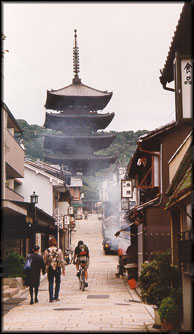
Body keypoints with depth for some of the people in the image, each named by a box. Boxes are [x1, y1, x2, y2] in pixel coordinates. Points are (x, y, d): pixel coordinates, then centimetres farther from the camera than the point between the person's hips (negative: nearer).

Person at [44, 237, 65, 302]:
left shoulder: (46, 251, -2)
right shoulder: (59, 250, -3)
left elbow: (45, 261, 1)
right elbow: (62, 261, -2)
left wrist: (45, 268, 12)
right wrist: (63, 269, 5)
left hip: (50, 269, 0)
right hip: (57, 269, 0)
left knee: (50, 283, 6)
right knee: (57, 282, 14)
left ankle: (51, 298, 2)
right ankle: (56, 297, 15)